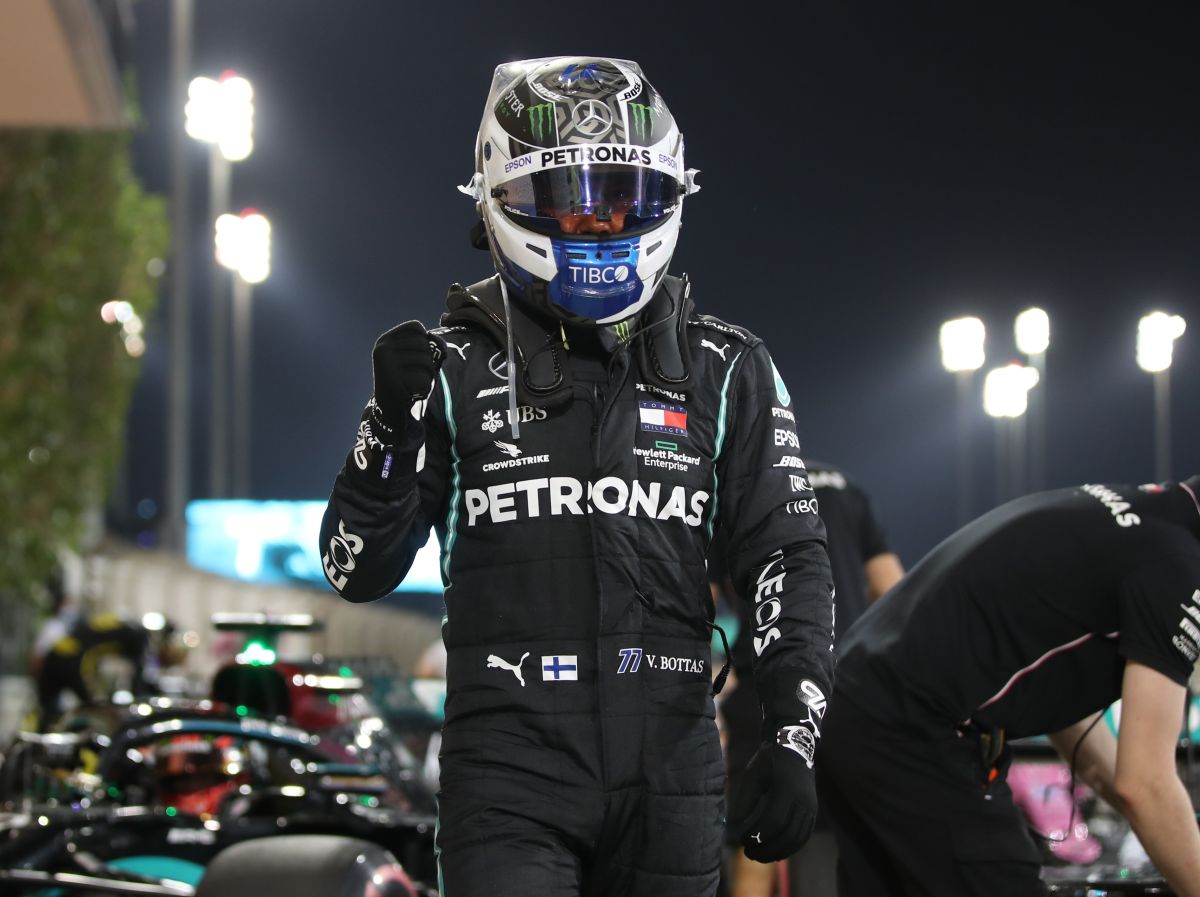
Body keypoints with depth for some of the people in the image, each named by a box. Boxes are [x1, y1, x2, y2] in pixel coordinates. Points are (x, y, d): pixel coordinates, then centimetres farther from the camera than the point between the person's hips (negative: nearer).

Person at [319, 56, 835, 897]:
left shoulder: (724, 372, 7)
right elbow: (357, 571, 4)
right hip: (510, 766, -2)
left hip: (669, 765, 2)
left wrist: (794, 734, -5)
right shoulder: (454, 369, 4)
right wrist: (394, 428, -12)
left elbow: (787, 553, 7)